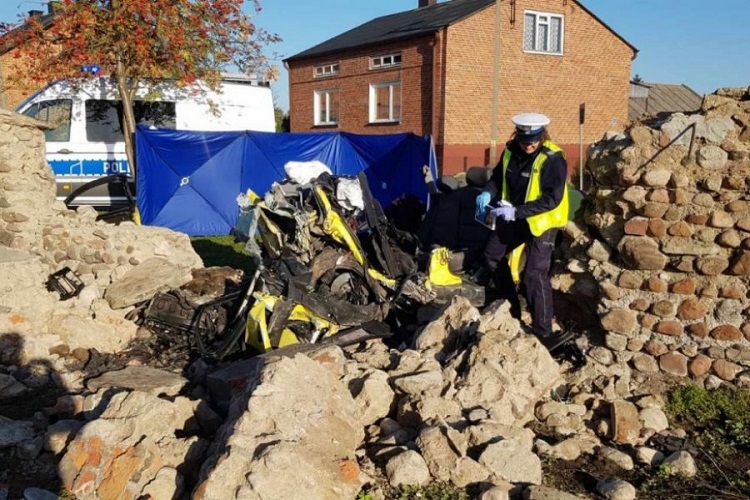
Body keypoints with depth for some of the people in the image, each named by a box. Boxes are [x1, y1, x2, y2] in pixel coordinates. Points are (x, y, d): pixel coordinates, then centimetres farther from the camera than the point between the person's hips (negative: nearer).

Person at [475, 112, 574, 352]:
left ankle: (544, 332, -7)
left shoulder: (552, 159, -22)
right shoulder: (511, 151, -3)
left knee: (535, 275, -16)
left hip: (541, 223, -8)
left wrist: (517, 211, -32)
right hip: (513, 218, 8)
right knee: (491, 257, 17)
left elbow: (552, 199, -25)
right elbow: (498, 176, 12)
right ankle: (511, 308, 33)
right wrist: (488, 192, -10)